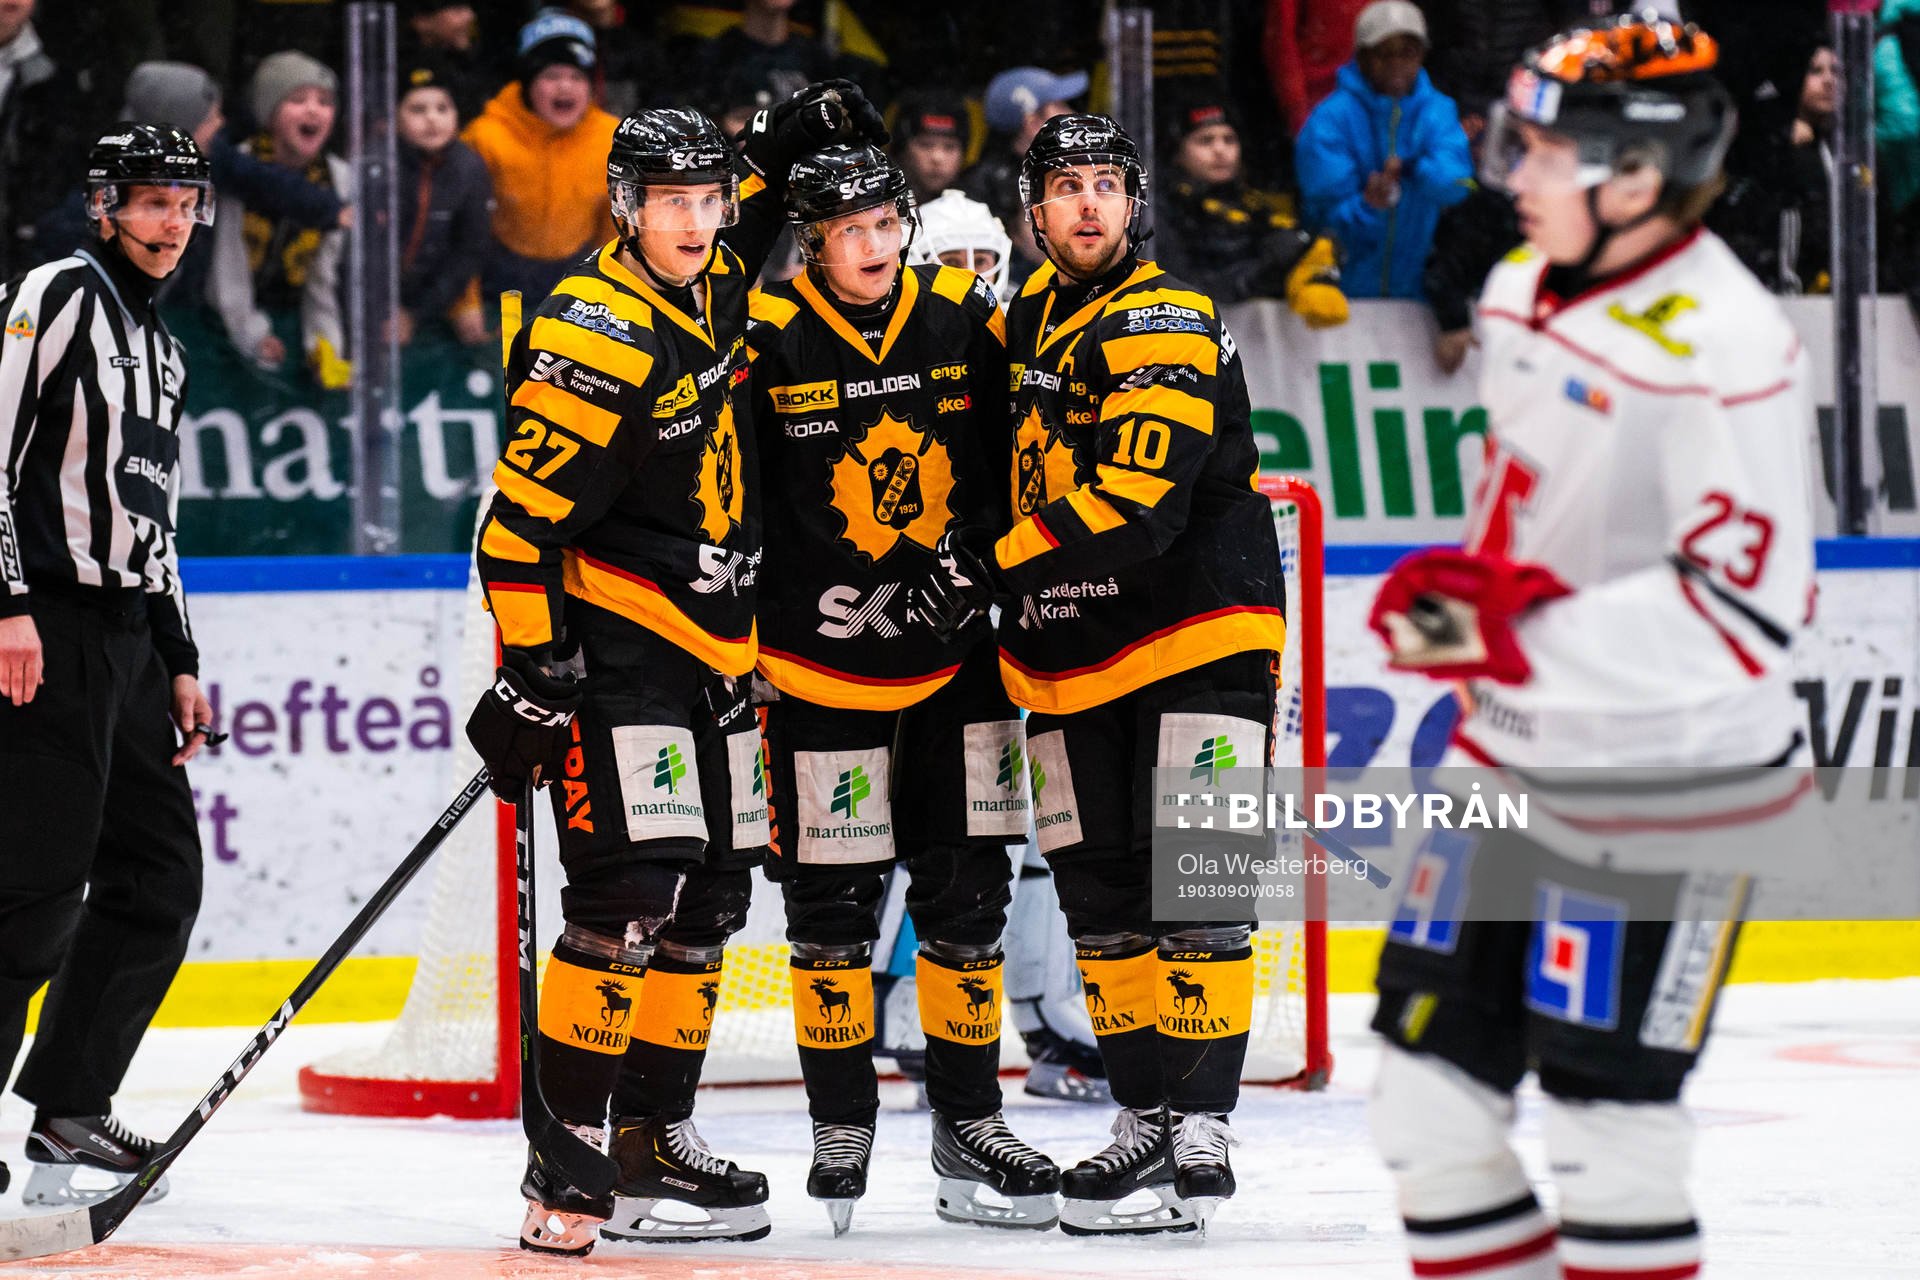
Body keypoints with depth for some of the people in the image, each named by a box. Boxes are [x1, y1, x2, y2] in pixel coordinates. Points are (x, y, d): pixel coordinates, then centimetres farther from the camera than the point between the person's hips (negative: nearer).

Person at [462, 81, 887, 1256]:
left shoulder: (713, 281, 6)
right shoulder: (596, 340, -19)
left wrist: (799, 134, 17)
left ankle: (655, 1136, 18)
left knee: (710, 899, 10)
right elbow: (520, 523, -19)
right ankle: (566, 1161, -15)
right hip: (614, 648, -9)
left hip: (714, 650, 9)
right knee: (627, 903, -17)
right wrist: (531, 676, -21)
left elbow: (747, 216, 33)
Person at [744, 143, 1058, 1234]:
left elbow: (1016, 457, 10)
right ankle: (842, 1130, 13)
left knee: (968, 892, 5)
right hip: (820, 664, -3)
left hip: (956, 652, 3)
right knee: (832, 900, 1)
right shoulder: (765, 340, -9)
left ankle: (969, 1124, 15)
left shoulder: (965, 316, 0)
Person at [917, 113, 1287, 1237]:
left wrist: (988, 569, -23)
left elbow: (1131, 503, -25)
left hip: (1199, 635, -7)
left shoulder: (1168, 325, -14)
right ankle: (1145, 1120, 14)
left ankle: (1202, 1124, -7)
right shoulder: (1029, 317, 11)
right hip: (1074, 659, 7)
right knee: (1101, 894, 7)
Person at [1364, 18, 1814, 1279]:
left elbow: (1749, 612, -25)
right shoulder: (1525, 294, 5)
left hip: (1669, 773, -9)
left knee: (1605, 1114, -8)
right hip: (1522, 744, 9)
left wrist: (1526, 625, -27)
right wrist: (1461, 597, 4)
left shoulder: (1724, 349, -22)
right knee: (1431, 1085, 10)